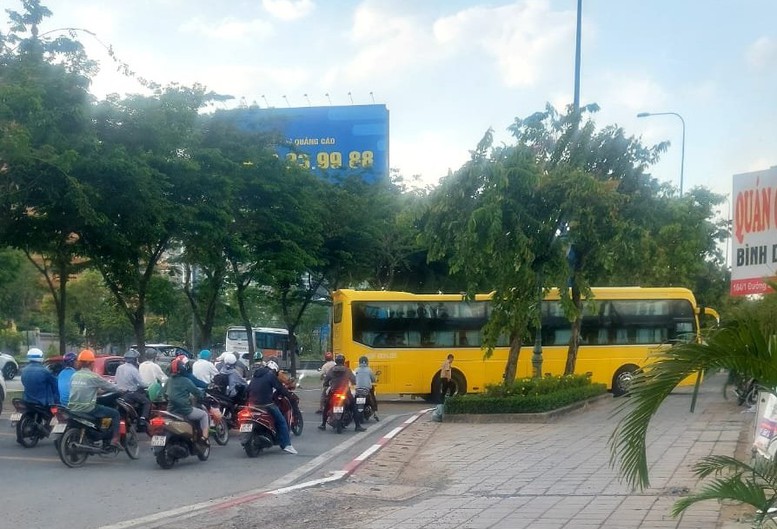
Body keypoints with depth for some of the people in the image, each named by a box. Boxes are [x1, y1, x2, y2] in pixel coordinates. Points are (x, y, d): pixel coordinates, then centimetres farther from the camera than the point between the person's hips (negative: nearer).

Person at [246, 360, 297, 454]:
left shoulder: (255, 376, 20)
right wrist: (290, 397, 6)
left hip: (253, 403, 8)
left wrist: (249, 400, 34)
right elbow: (280, 388, -4)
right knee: (281, 421, 0)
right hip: (266, 403, -8)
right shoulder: (271, 375, -3)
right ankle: (286, 444, -7)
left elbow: (248, 389, 25)